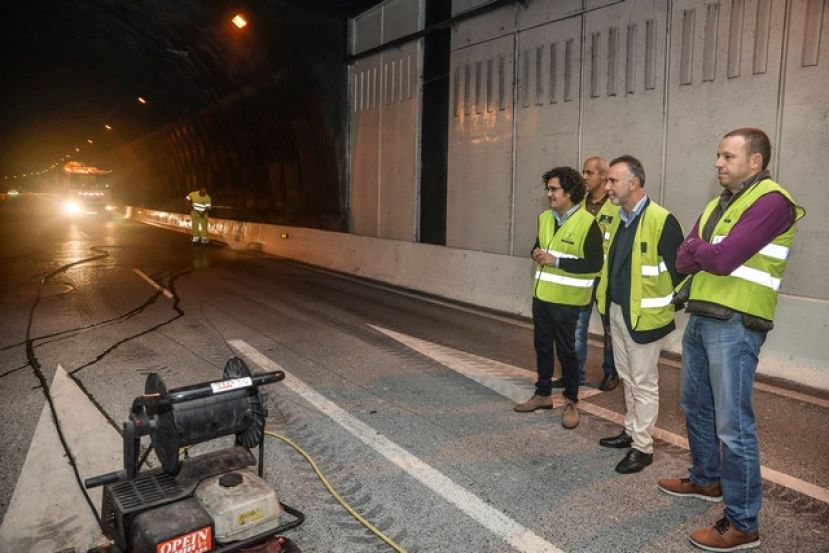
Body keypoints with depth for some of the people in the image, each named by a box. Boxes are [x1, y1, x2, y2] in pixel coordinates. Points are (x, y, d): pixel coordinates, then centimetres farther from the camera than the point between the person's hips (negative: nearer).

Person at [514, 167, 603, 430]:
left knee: (566, 351, 4)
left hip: (566, 300, -7)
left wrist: (556, 261, -21)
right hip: (541, 295, 7)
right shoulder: (544, 217, 8)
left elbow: (594, 264, -18)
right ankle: (543, 394, 31)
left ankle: (571, 402, 20)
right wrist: (537, 253, -4)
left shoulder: (587, 223, -14)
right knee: (542, 346, 16)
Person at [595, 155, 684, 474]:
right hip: (616, 311, 8)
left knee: (644, 383, 4)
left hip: (643, 315, -8)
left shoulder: (661, 221, -18)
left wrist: (674, 307, -11)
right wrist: (604, 298, 13)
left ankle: (642, 448, 16)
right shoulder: (617, 220, 8)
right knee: (627, 378, 20)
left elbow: (678, 270, -16)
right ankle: (631, 432, 36)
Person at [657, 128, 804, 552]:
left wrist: (697, 249, -3)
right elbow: (684, 260, 7)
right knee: (696, 406, 20)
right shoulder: (717, 204, 15)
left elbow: (723, 260, -22)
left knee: (733, 425, -4)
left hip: (735, 325, -9)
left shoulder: (772, 201, -13)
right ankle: (705, 480, 39)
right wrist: (704, 251, -12)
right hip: (700, 319, 9)